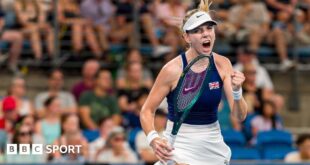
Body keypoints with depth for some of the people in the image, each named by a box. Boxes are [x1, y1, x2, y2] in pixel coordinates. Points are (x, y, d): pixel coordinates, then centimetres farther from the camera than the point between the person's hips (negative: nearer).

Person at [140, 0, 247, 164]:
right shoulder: (173, 69, -14)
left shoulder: (222, 64, -3)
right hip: (180, 148, -4)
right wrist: (153, 138, -26)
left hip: (214, 149, 4)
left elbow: (240, 116, -5)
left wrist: (236, 91, -25)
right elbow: (147, 111, -8)